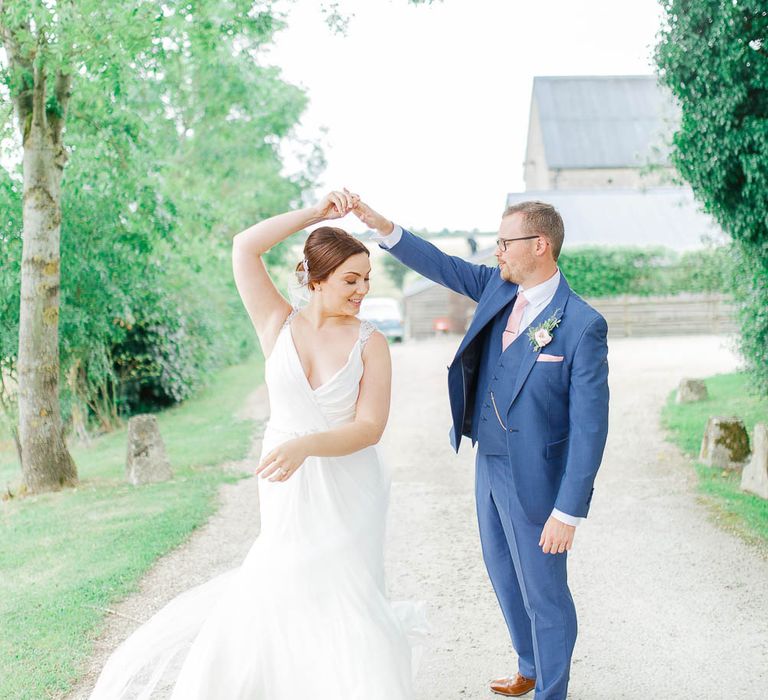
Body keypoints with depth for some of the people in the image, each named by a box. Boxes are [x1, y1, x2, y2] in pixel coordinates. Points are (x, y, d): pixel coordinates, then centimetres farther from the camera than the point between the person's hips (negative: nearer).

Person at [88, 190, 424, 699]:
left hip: (345, 492, -1)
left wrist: (305, 446, -29)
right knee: (279, 591, 8)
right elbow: (245, 248, -12)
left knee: (347, 600, 3)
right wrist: (317, 212, -13)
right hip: (287, 491, 2)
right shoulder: (280, 325, -2)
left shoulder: (370, 343, -6)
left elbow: (371, 427, -14)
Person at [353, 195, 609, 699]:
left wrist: (569, 512, -21)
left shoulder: (583, 324, -21)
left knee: (544, 593, 6)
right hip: (489, 464, 8)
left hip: (534, 476, -8)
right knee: (505, 577, 23)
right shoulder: (498, 288, 0)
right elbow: (441, 266, 8)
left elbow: (590, 426, -20)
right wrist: (383, 227, -6)